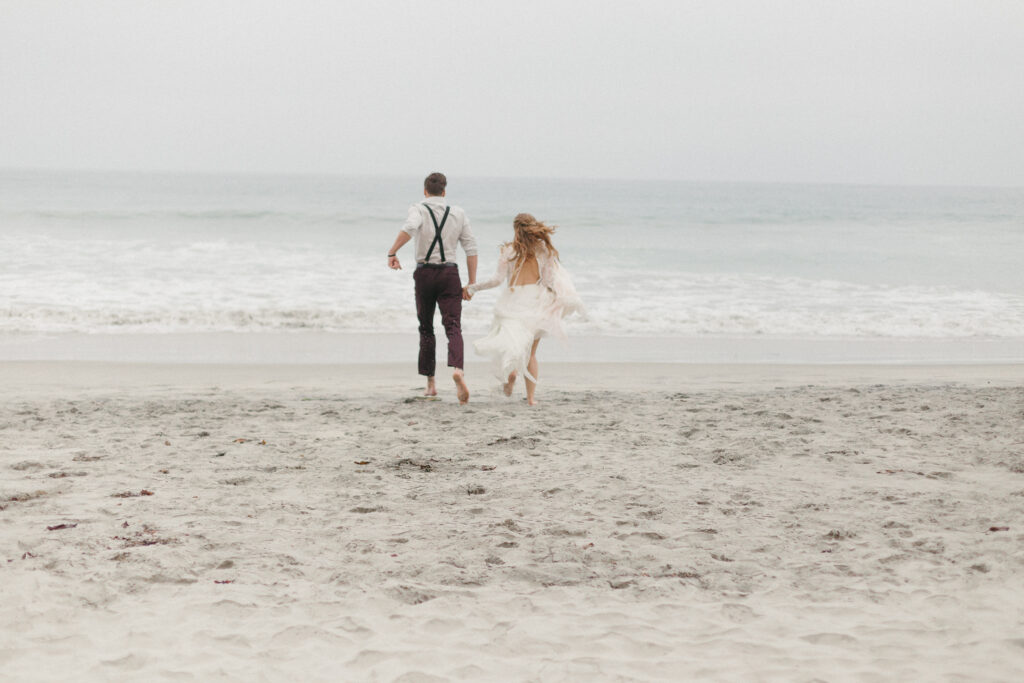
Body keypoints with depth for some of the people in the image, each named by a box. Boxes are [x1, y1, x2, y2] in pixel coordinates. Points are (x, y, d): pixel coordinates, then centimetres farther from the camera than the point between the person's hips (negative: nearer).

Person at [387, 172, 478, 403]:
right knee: (453, 327, -7)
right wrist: (472, 283, 8)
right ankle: (458, 369, -36)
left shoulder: (419, 209, -1)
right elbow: (471, 248, 5)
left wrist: (392, 253, -21)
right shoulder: (458, 213, 9)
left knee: (426, 329, 14)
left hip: (424, 273, -1)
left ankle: (430, 383, 17)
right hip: (449, 273, 1)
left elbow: (409, 228, -25)